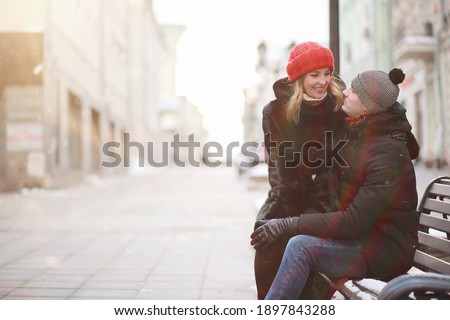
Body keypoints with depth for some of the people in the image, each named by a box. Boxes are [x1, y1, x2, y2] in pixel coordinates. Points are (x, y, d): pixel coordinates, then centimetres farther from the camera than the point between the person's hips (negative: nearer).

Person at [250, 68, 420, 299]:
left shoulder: (388, 158, -24)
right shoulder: (358, 131, 3)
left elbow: (353, 223, -27)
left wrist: (288, 225, -26)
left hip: (386, 251, -9)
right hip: (360, 237, 9)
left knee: (301, 246, -28)